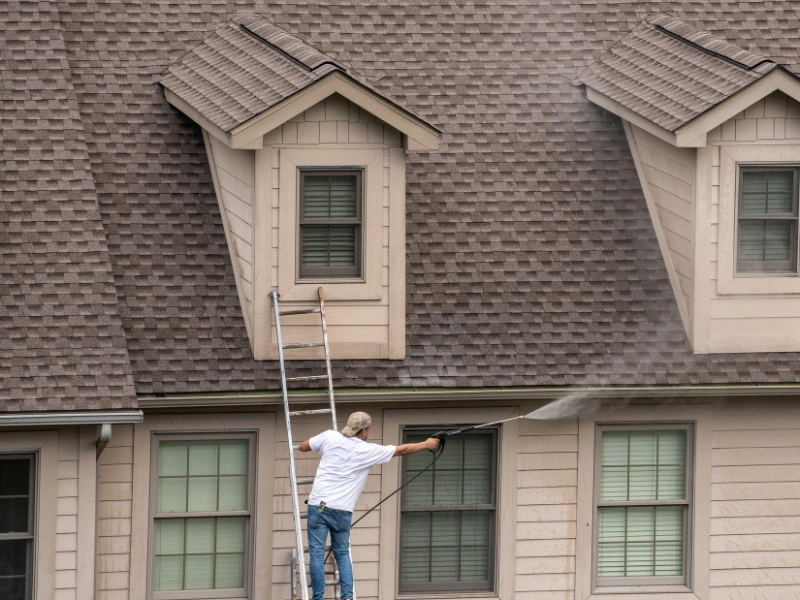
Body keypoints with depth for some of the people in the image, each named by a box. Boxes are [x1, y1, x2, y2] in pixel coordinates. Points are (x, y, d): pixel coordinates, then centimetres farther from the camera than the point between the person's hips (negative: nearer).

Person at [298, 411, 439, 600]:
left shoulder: (330, 437, 3)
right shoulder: (368, 450, 1)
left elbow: (302, 447, 16)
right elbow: (402, 450, 12)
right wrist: (426, 444, 26)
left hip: (319, 505, 0)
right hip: (342, 510, 0)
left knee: (317, 554, 0)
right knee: (342, 554, 14)